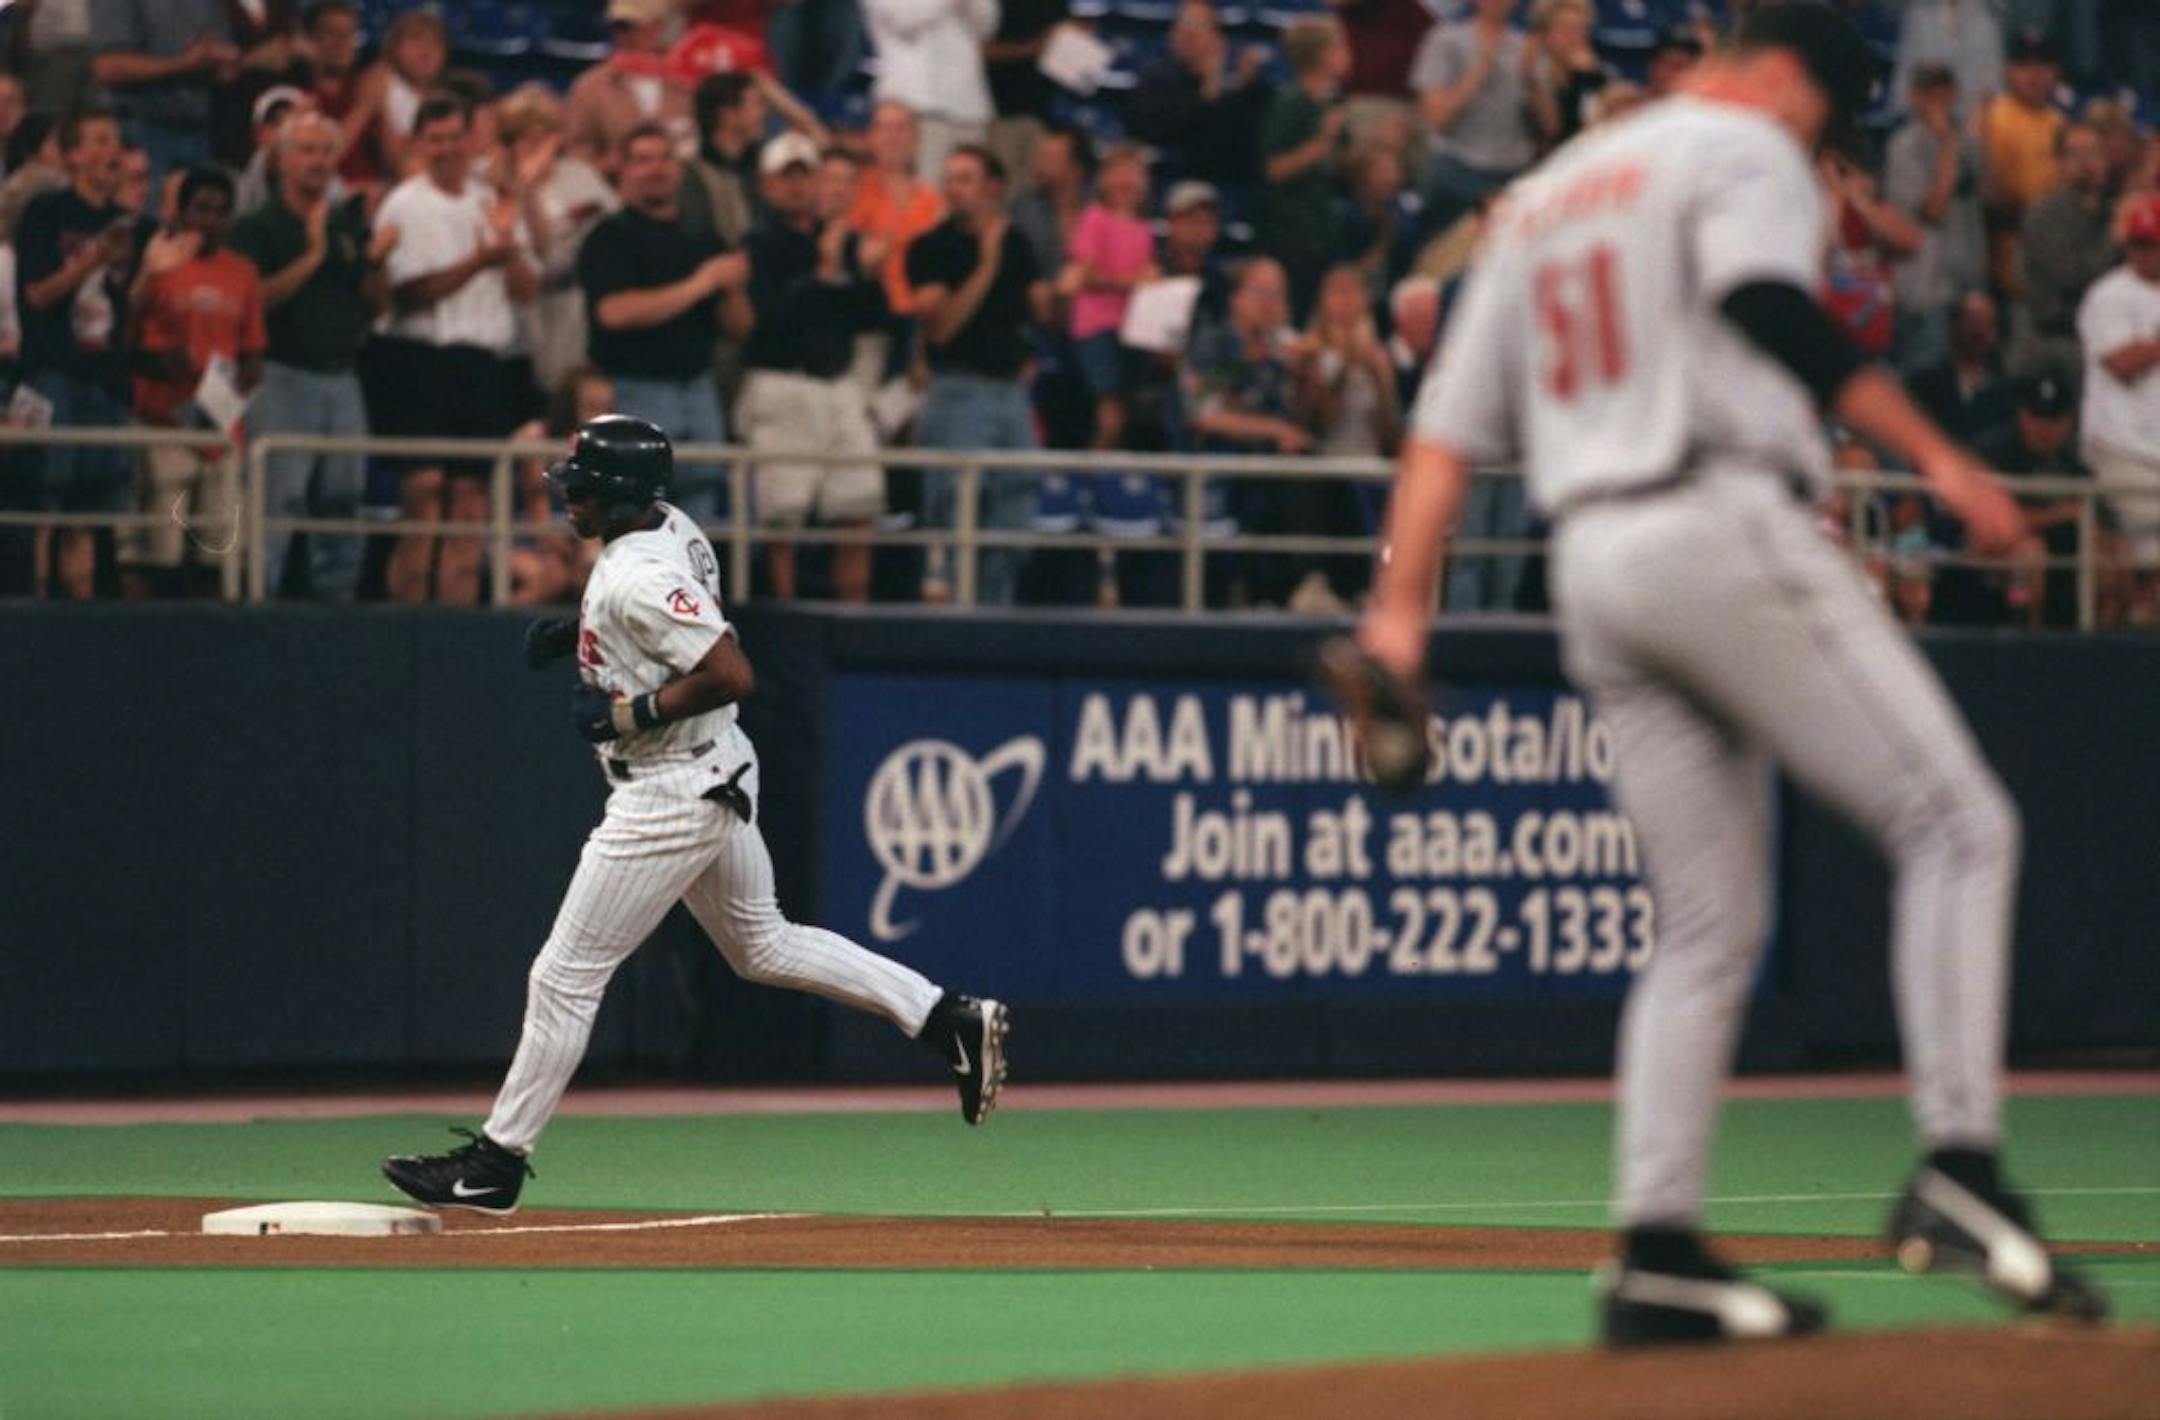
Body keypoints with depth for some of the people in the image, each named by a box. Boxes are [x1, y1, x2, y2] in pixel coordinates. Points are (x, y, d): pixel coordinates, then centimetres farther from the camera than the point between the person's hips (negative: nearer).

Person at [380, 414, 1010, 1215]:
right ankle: (953, 1022, 18)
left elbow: (732, 674, -32)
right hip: (716, 777, 10)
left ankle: (497, 1162, 5)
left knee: (566, 975, -3)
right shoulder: (667, 526, 3)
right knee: (764, 948, 22)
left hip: (674, 799, -10)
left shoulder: (636, 579, -26)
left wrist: (630, 711, -24)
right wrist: (579, 634, 9)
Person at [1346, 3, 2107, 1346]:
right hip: (1722, 525, -8)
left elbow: (1450, 423, 21)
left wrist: (1400, 610, 16)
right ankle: (1960, 1165, -21)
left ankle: (1659, 1251, 2)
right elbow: (1774, 309, -19)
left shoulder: (1540, 198, 27)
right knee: (1955, 821, -7)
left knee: (1711, 924, 11)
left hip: (1591, 568, 8)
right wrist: (1935, 452, -24)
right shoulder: (1742, 151, 2)